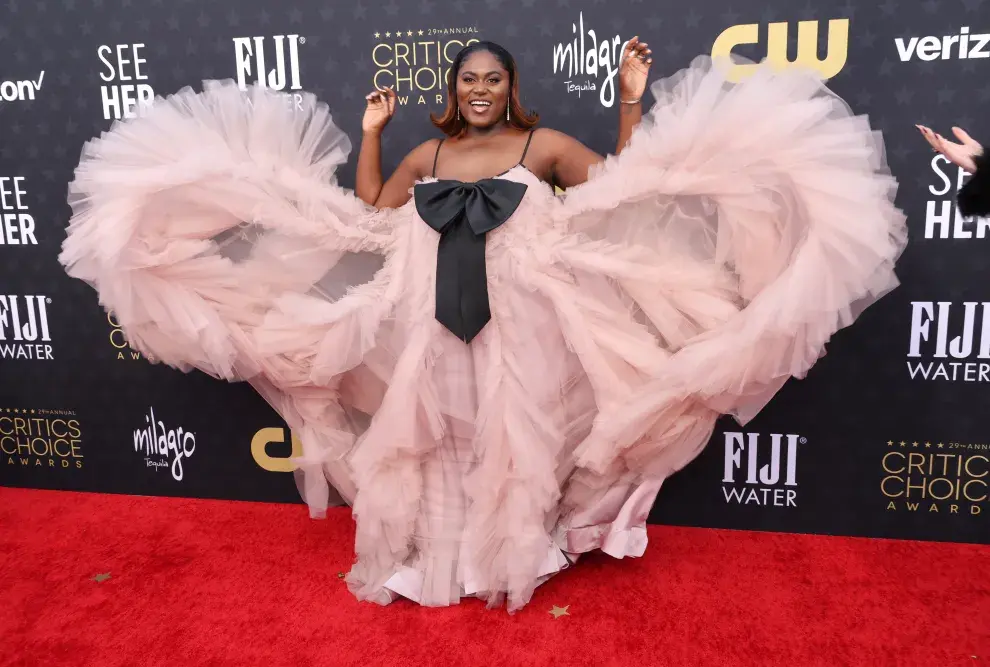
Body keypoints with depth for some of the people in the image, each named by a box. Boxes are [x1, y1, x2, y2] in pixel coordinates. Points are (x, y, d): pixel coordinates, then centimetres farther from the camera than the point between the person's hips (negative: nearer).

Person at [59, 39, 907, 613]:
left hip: (514, 330, -3)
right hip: (431, 331, 3)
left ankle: (507, 561, 25)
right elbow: (369, 211, 17)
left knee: (510, 447, 5)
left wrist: (634, 101, -4)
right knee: (425, 443, 9)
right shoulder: (428, 155, 14)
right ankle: (429, 556, 28)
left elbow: (628, 183, 1)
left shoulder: (545, 146, 5)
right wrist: (372, 132, 16)